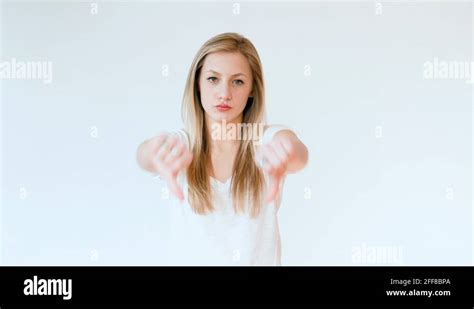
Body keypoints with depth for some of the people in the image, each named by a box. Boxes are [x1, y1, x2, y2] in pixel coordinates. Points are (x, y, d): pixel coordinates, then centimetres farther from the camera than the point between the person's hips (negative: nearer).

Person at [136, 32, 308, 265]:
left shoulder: (269, 140, -14)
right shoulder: (181, 144, -12)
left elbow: (299, 155, -35)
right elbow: (144, 156, -32)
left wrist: (285, 150, -57)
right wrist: (158, 149, -55)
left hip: (262, 261, 0)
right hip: (195, 260, 1)